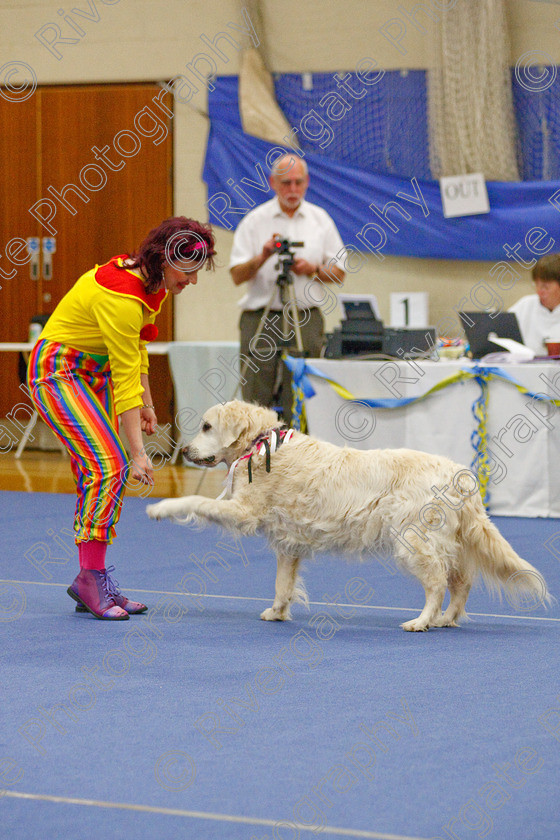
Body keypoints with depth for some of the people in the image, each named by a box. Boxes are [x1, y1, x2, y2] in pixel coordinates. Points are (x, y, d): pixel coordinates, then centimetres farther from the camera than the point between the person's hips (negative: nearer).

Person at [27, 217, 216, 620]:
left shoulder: (150, 281, -3)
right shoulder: (121, 298, -31)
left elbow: (135, 346, 12)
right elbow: (125, 379, -29)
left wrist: (147, 403, 11)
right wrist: (138, 451, -27)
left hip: (94, 371, 9)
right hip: (58, 371, -9)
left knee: (112, 470, 2)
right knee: (108, 465, -19)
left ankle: (93, 577, 4)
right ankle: (90, 577, -16)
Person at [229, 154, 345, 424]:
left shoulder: (320, 219, 12)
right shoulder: (255, 220, 6)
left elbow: (339, 273, 13)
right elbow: (237, 275, 0)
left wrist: (313, 270, -6)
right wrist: (263, 257, -17)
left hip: (306, 321, 1)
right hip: (261, 319, -1)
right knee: (256, 398, -6)